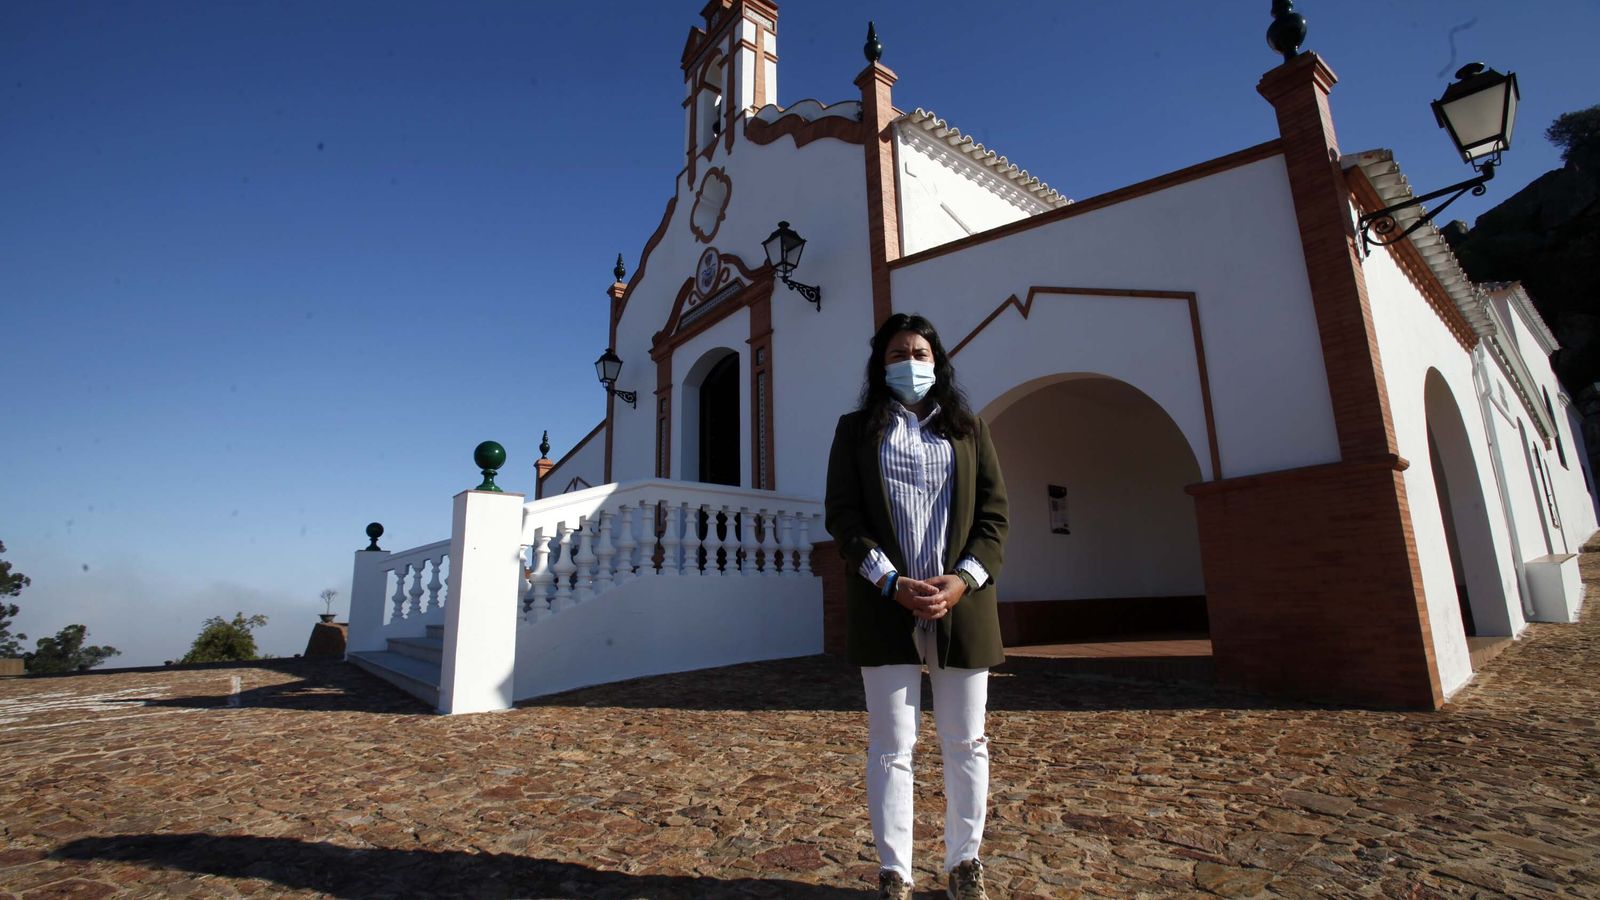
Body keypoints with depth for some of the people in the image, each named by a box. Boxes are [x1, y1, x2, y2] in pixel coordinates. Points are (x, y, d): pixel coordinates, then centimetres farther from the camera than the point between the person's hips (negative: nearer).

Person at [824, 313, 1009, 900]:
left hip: (962, 604, 2)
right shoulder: (856, 430, 7)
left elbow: (993, 514, 6)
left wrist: (963, 580, -10)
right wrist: (892, 582, -13)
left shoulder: (968, 428, 12)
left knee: (966, 742, 10)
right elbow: (842, 514, -2)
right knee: (891, 746, 3)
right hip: (885, 606, -2)